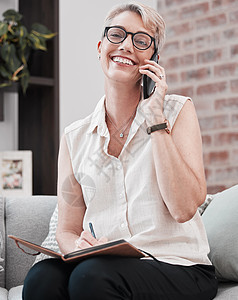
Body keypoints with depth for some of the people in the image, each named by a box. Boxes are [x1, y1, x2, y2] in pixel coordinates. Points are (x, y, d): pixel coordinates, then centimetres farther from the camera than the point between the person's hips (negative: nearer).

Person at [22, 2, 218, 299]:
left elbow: (184, 208, -10)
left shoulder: (177, 110, 3)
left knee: (92, 275, -33)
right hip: (106, 265, 3)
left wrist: (156, 119, -10)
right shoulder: (75, 138, 11)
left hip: (177, 268, -2)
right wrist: (78, 246, -15)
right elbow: (67, 231, 9)